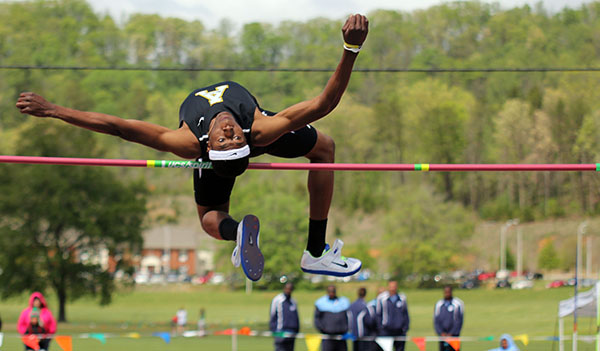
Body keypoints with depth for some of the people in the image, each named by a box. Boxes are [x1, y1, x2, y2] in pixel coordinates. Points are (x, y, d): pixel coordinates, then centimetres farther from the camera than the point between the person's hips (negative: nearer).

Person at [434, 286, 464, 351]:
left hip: (453, 335, -3)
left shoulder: (457, 304, -1)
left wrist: (451, 334, -10)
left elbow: (459, 321, -4)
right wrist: (441, 333, -5)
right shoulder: (439, 304, 9)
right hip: (442, 335, 3)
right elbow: (436, 321, 8)